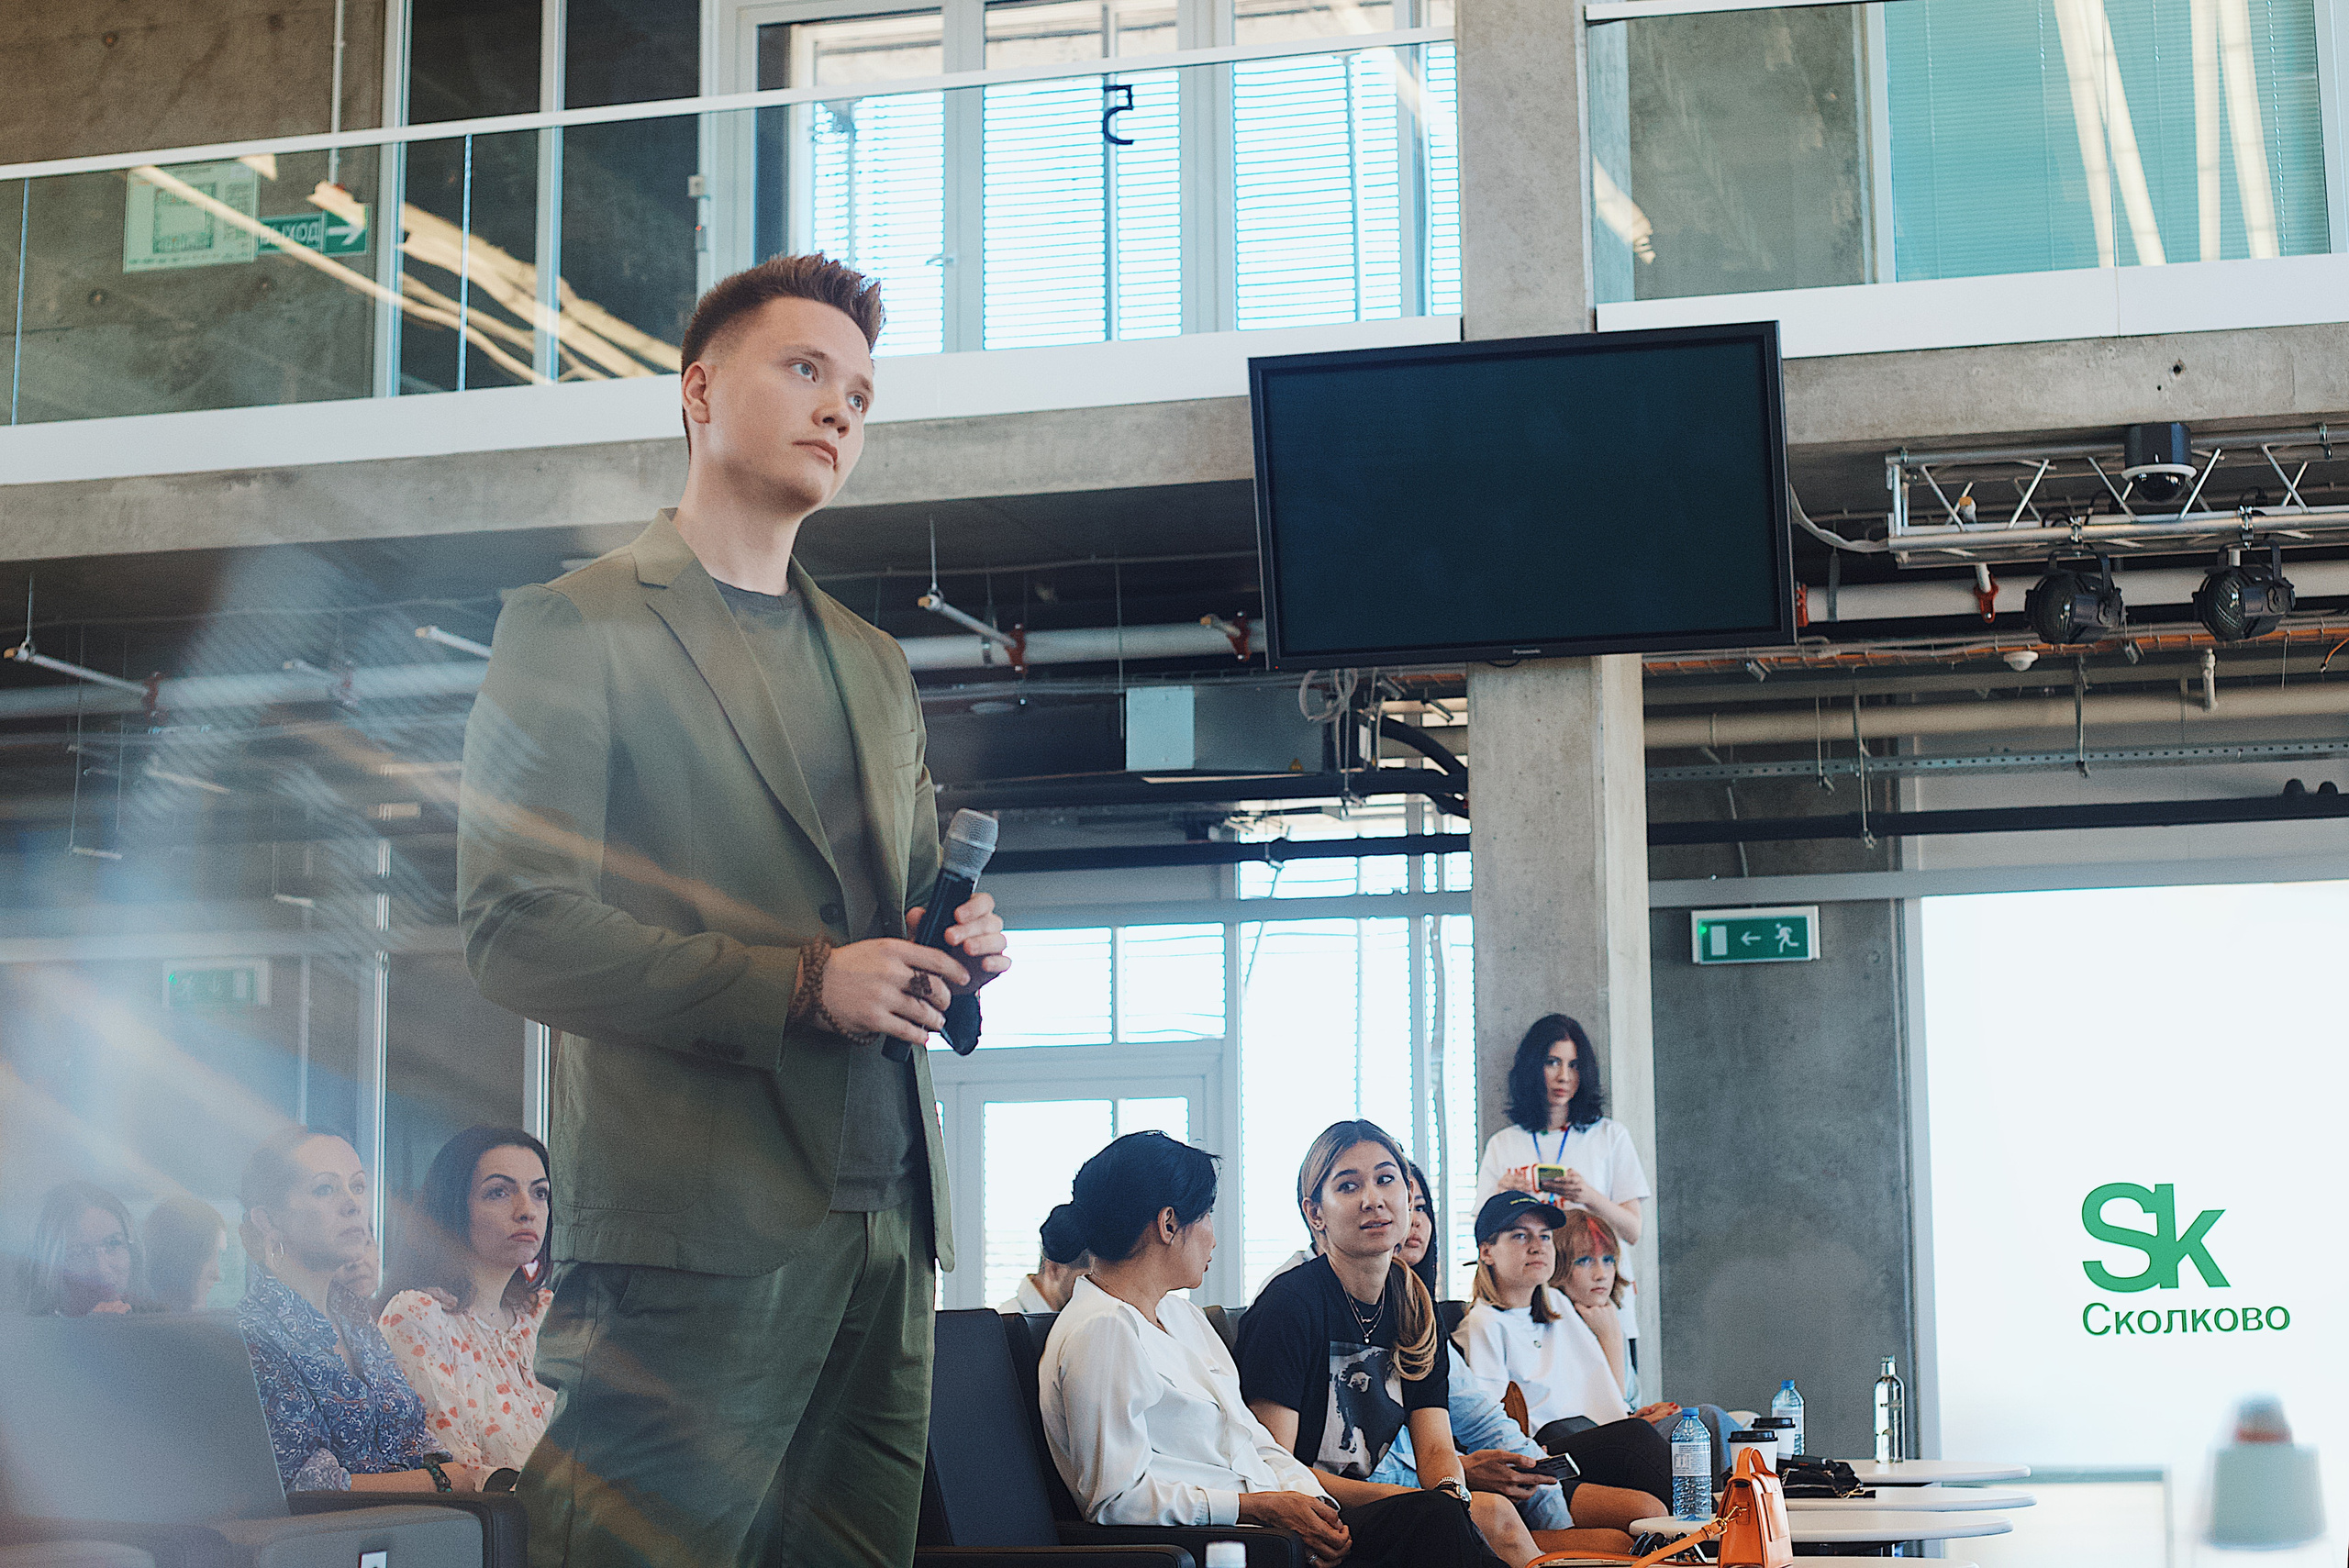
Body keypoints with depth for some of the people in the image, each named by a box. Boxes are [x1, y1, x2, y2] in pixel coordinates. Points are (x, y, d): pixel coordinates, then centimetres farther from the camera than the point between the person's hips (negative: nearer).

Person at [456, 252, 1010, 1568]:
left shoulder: (874, 665, 24)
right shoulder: (578, 628, 1)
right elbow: (519, 928, -8)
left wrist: (960, 961, 5)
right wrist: (798, 984, -16)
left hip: (883, 1214, 7)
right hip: (698, 1219, -6)